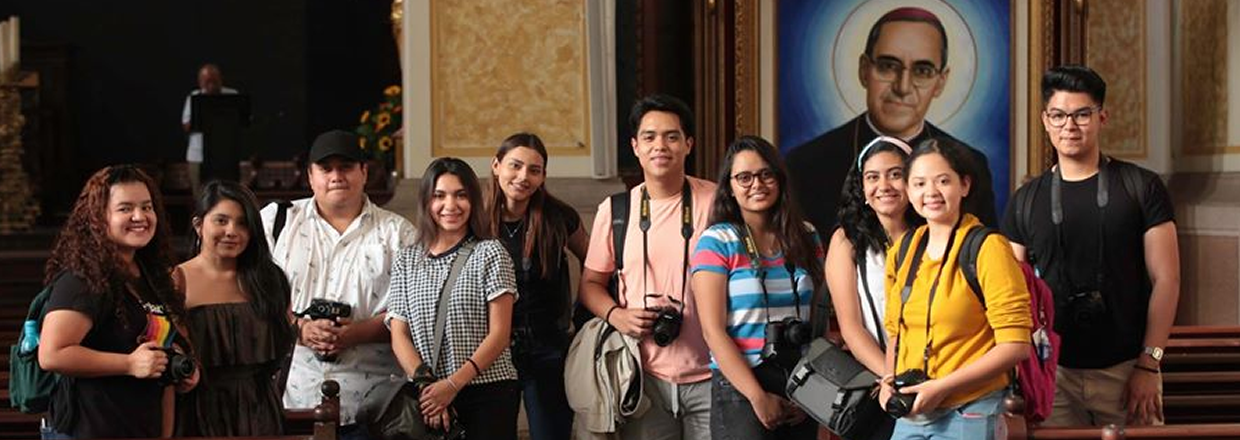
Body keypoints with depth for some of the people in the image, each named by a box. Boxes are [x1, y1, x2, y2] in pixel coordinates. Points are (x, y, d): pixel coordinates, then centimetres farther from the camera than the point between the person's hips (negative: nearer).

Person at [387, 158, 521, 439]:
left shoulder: (490, 254, 1)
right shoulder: (407, 261, 10)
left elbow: (499, 333, -5)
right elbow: (399, 336, 4)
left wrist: (453, 384, -15)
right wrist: (424, 384, -12)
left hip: (488, 394, -2)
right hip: (428, 397, 3)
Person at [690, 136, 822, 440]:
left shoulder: (806, 237, 8)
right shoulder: (717, 242, -4)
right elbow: (713, 331, -10)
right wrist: (758, 397, -15)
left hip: (802, 386, 4)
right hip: (740, 386, -4)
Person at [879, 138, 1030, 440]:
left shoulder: (987, 249, -11)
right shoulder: (902, 251, 6)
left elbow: (1015, 345, -15)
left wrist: (941, 387, -18)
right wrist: (889, 380, 0)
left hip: (967, 413, -5)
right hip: (909, 413, 5)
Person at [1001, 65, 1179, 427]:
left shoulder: (1141, 188, 0)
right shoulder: (1025, 201, 7)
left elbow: (1165, 279, -3)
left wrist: (1149, 364, -9)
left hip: (1126, 370, -2)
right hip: (1051, 373, 2)